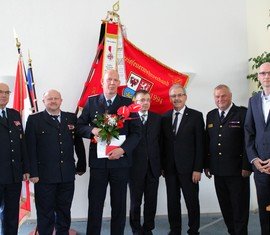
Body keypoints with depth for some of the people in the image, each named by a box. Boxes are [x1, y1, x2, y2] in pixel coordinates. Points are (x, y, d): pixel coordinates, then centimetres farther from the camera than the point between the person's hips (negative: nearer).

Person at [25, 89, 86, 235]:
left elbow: (78, 143, 11)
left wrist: (81, 166, 9)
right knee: (45, 213, 7)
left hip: (67, 175, 3)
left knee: (64, 211, 14)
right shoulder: (34, 119, 0)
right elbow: (30, 148, -5)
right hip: (44, 175, -3)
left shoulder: (71, 118, 8)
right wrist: (33, 173, -11)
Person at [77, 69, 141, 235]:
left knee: (119, 204, 9)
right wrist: (92, 130, -15)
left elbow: (136, 132, -1)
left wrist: (123, 149, -15)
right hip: (98, 161, 0)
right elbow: (80, 126, 7)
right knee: (95, 203, 6)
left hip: (120, 160, 0)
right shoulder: (91, 102, 6)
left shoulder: (128, 103, 3)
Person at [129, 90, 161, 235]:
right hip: (136, 167, -3)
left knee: (151, 201, 9)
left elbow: (160, 141, 6)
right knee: (135, 201, 8)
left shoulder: (157, 118, 7)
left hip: (153, 167, 3)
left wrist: (161, 163, 2)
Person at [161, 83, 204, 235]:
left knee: (192, 201, 5)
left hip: (188, 168, -3)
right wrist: (162, 165, 4)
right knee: (172, 201, 11)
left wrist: (197, 169, -11)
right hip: (170, 168, 3)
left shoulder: (196, 116, -2)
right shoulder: (165, 117, 8)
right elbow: (163, 143, 9)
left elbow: (200, 144, -6)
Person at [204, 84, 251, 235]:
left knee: (240, 206, 4)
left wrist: (247, 166, -14)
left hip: (237, 171, -5)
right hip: (218, 170, 5)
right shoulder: (211, 115, 12)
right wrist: (207, 165, 9)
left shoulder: (243, 113, -6)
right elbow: (207, 142, 12)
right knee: (225, 206, 13)